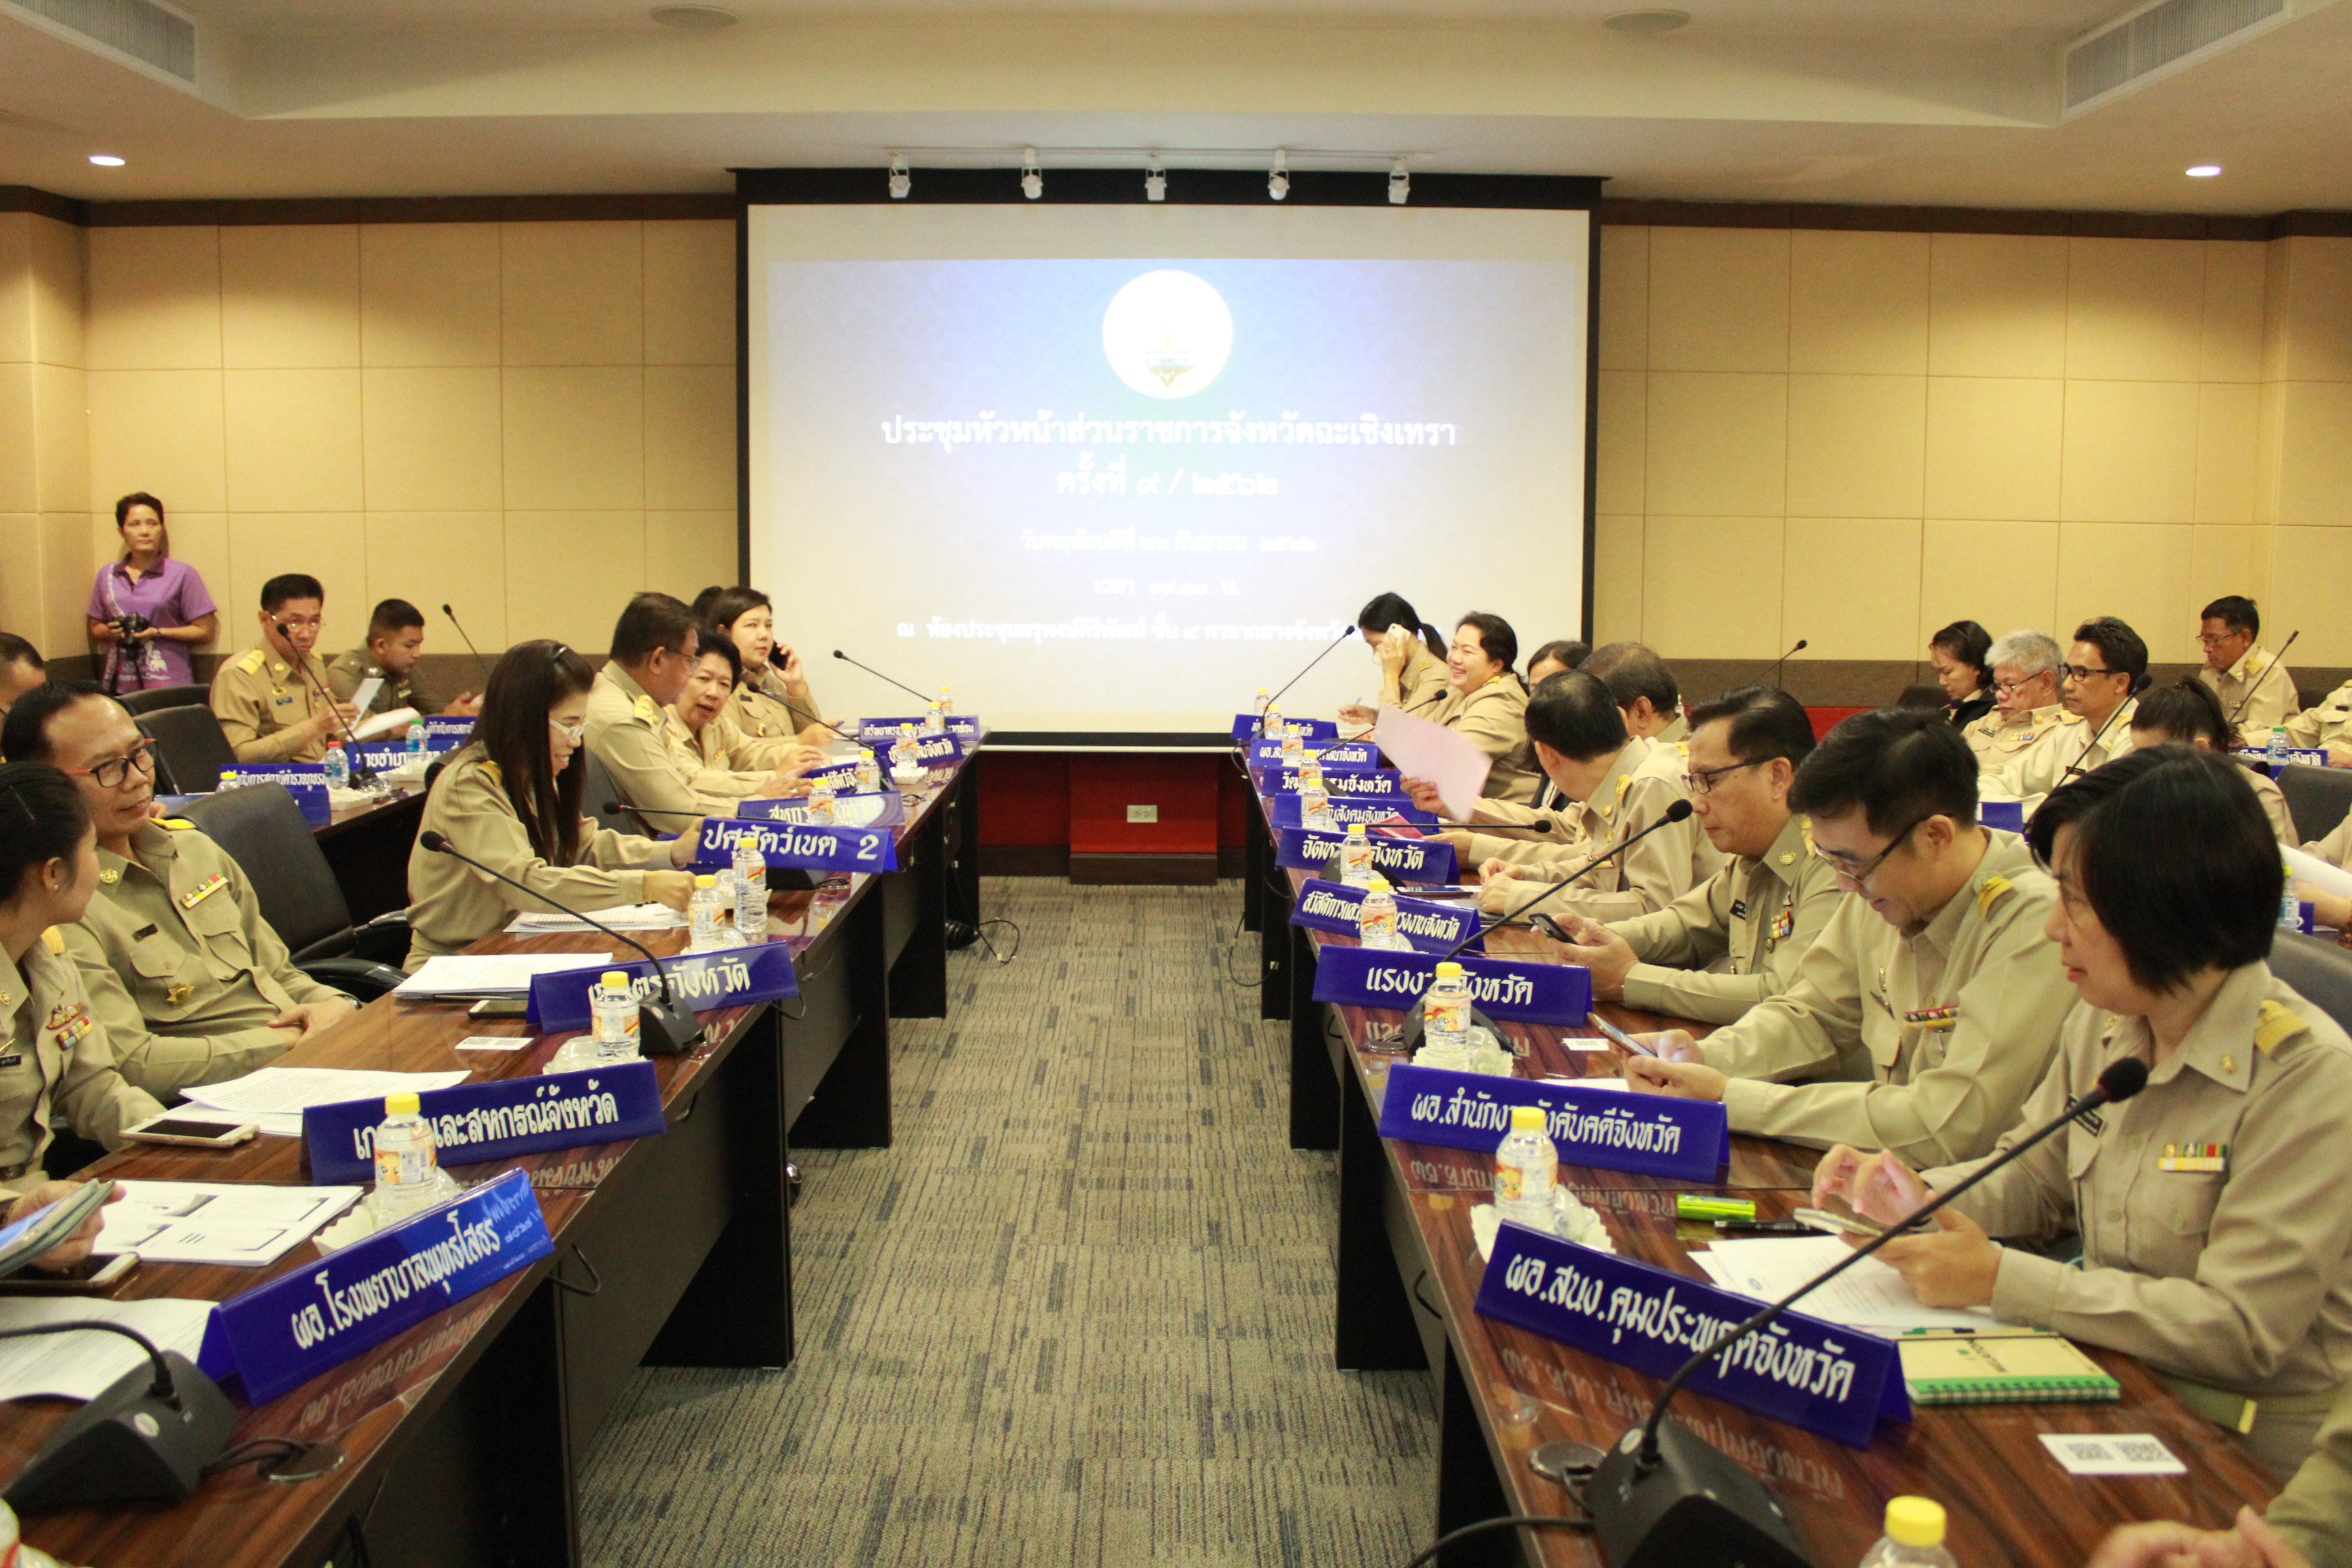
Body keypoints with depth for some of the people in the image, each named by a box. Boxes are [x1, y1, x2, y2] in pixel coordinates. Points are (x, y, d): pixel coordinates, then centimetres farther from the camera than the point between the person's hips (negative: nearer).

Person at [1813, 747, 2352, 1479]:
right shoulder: (2101, 1025, 2)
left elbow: (2240, 1330, -23)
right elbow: (2035, 1175, 14)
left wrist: (2002, 1280, -24)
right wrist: (1915, 1194, -7)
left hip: (2244, 1468, -6)